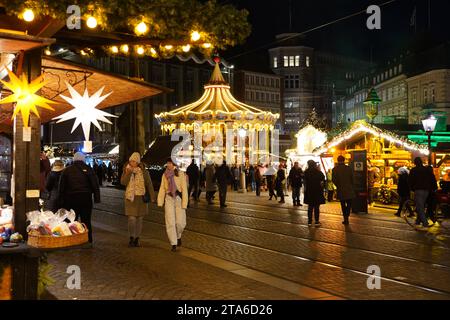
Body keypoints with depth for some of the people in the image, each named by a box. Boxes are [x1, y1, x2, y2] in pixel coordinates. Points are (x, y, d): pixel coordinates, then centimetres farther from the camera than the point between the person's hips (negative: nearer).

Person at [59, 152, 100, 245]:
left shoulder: (67, 170, 6)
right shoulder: (88, 169, -1)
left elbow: (62, 187, 7)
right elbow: (95, 185, -5)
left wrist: (62, 199, 12)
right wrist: (97, 198, -3)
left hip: (71, 199, 1)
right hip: (86, 198, -1)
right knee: (86, 221, 5)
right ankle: (88, 241, 8)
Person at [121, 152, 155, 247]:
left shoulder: (144, 172, 1)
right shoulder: (126, 170, 4)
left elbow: (149, 184, 4)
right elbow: (123, 182, -9)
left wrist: (152, 197, 0)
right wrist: (128, 173, -23)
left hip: (141, 198, 1)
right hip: (130, 197, -1)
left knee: (140, 218, 6)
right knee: (132, 218, -9)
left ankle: (137, 239, 16)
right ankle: (131, 238, 4)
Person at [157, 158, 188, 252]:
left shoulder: (181, 174, -5)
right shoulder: (165, 175, 5)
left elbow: (184, 189, -6)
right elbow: (162, 189, 8)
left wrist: (184, 203, -11)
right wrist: (160, 202, 2)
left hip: (179, 199, -2)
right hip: (169, 199, 2)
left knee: (180, 222, -2)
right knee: (170, 222, -2)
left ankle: (178, 236, 29)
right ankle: (173, 244, 6)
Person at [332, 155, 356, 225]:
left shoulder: (335, 169, -5)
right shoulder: (349, 168, -5)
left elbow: (333, 180, -6)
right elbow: (352, 179, -2)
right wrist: (352, 188, 10)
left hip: (340, 190, 0)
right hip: (349, 190, 0)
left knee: (343, 205, 11)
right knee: (349, 204, 10)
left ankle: (345, 219, 10)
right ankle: (346, 216, -8)